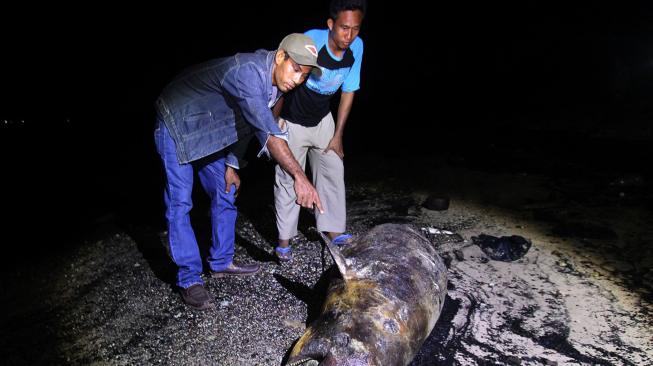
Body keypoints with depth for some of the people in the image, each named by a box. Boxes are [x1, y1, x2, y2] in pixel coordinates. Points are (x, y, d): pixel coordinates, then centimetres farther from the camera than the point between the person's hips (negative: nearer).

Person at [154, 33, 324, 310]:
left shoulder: (274, 83, -5)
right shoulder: (248, 71, -34)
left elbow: (246, 122, 6)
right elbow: (269, 132, -45)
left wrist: (232, 165, 5)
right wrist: (299, 177, -51)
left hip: (209, 134, 9)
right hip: (177, 124, -8)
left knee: (225, 195, 8)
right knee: (179, 203, -9)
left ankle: (221, 262, 21)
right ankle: (189, 279, 1)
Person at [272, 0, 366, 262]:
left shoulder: (357, 47, -12)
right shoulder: (311, 41, -27)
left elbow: (348, 92, -3)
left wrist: (338, 135, -2)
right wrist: (276, 120, -11)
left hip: (322, 121, 5)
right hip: (292, 122, -4)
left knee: (333, 172, 3)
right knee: (288, 179, 0)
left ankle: (334, 231, 17)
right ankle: (284, 239, 13)